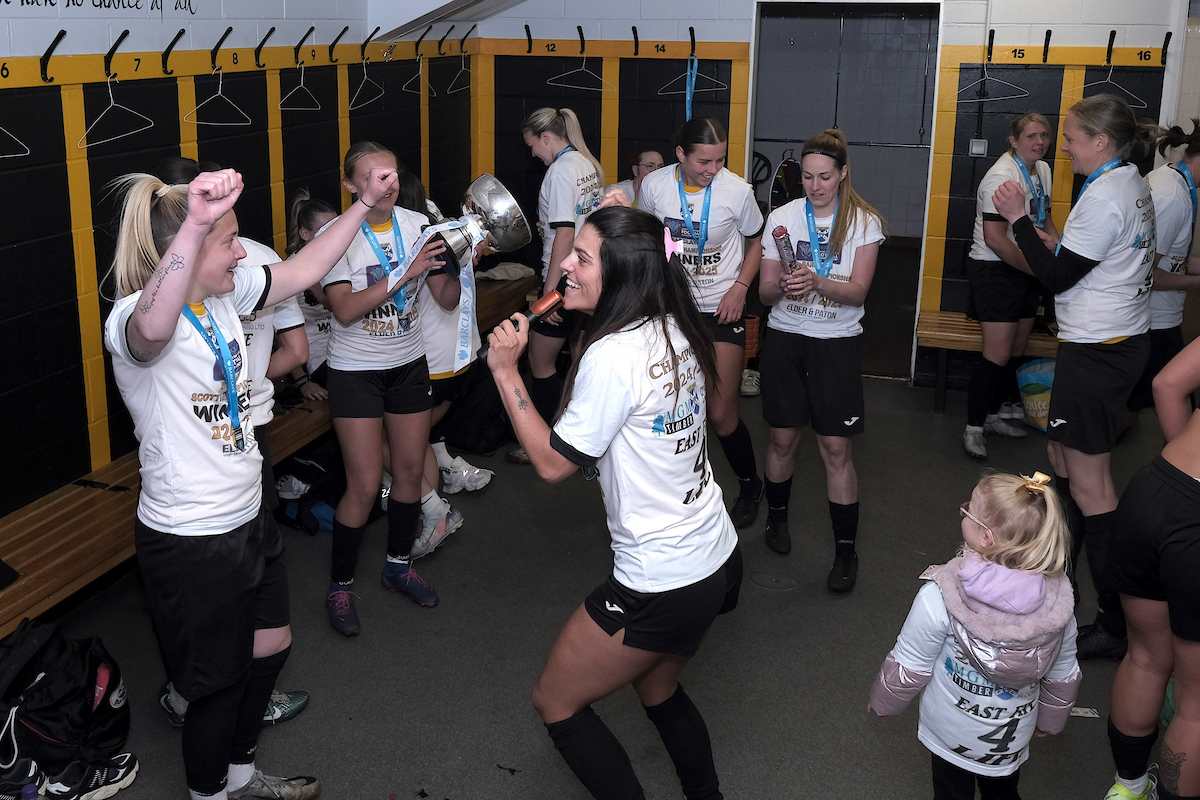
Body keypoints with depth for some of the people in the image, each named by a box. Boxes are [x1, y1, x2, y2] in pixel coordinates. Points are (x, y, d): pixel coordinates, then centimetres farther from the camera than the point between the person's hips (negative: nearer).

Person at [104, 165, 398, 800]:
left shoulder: (223, 293, 2)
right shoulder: (133, 317, -24)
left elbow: (304, 270, 14)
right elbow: (152, 331, -50)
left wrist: (366, 203, 11)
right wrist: (196, 224, -64)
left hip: (248, 517, 9)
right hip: (190, 539, -9)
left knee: (270, 648, 23)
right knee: (218, 681, 10)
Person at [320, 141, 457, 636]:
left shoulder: (416, 224, -3)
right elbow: (345, 310, -25)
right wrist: (406, 272, -31)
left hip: (409, 364, 5)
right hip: (355, 370, -4)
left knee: (411, 469, 12)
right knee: (365, 484, -6)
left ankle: (399, 564, 34)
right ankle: (340, 586, 14)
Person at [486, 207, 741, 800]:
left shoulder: (612, 356, -25)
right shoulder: (676, 332, 0)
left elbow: (552, 462, -18)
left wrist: (504, 371, -13)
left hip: (661, 585, -9)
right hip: (717, 558, 9)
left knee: (554, 701, 11)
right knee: (657, 689, 30)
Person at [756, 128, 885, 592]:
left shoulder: (863, 222, -2)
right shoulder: (782, 217, 2)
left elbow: (858, 291, -11)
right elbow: (765, 292, 1)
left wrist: (817, 282, -30)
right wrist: (781, 286, -23)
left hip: (836, 343, -2)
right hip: (785, 338, 2)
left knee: (836, 448, -4)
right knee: (783, 437, 9)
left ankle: (846, 550, 6)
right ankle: (776, 517, 34)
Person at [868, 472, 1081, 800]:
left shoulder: (939, 597, -33)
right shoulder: (1058, 598, -21)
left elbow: (908, 667, -19)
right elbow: (1063, 675, -4)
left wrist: (883, 702, 2)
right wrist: (1050, 719, 15)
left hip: (953, 732, -3)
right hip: (1014, 734, 3)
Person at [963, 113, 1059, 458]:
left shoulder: (1042, 170, 10)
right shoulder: (1002, 177, -19)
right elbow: (994, 239, -24)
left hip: (1026, 270, 9)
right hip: (995, 270, -9)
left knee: (1017, 348, 12)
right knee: (998, 352, -12)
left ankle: (993, 413, 26)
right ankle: (974, 427, -1)